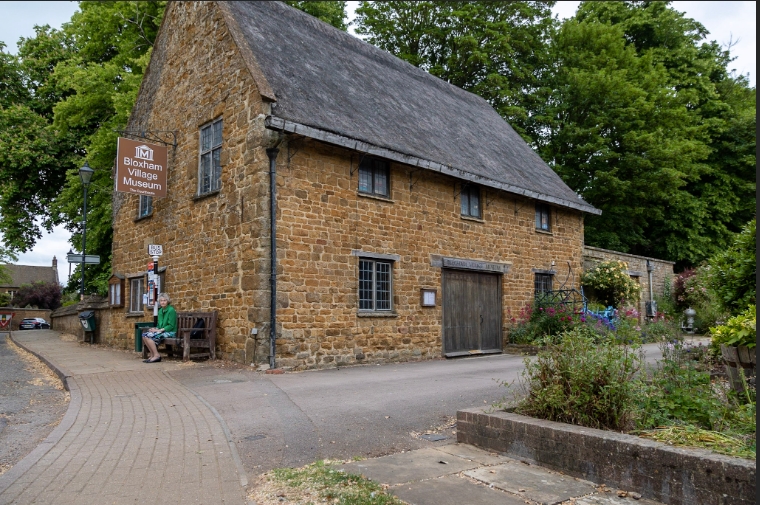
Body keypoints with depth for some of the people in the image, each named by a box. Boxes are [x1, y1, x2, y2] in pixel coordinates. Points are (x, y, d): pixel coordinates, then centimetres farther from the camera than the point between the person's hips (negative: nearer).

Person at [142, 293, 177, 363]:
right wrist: (156, 329, -2)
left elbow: (171, 326, -15)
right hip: (161, 331, 8)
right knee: (144, 334, -12)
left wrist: (160, 330, -19)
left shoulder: (171, 310, -11)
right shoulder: (160, 310, 14)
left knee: (149, 336, -24)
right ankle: (152, 355, -6)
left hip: (169, 332, -8)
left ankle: (156, 355, -15)